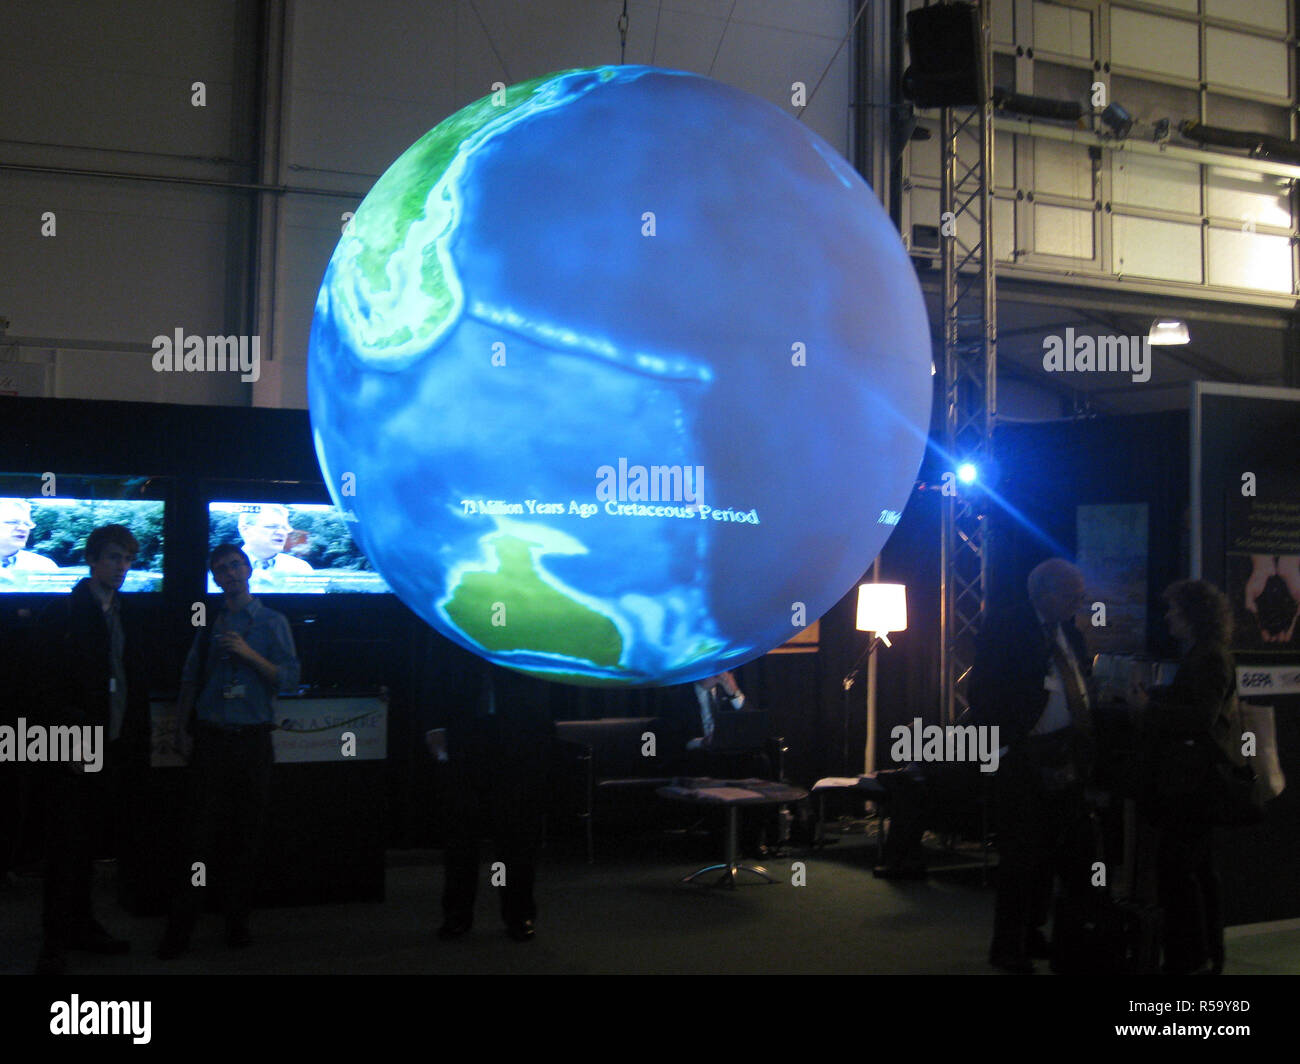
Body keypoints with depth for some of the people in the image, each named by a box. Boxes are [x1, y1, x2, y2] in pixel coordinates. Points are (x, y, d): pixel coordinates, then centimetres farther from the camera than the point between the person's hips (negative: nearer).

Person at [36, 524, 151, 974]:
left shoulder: (125, 616, 15)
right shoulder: (67, 613, -5)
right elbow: (55, 684, -11)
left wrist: (139, 745, 11)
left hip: (114, 748, 6)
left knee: (85, 845, 13)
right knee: (67, 844, -2)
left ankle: (82, 925, 21)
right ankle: (57, 938, 4)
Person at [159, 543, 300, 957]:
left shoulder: (273, 622, 6)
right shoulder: (208, 623, 11)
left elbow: (289, 678, -1)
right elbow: (190, 678, 13)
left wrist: (249, 654, -12)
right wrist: (183, 729, 5)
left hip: (253, 739, 0)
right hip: (211, 738, 0)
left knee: (247, 833, 3)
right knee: (201, 833, -5)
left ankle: (237, 923, 13)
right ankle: (180, 927, 0)